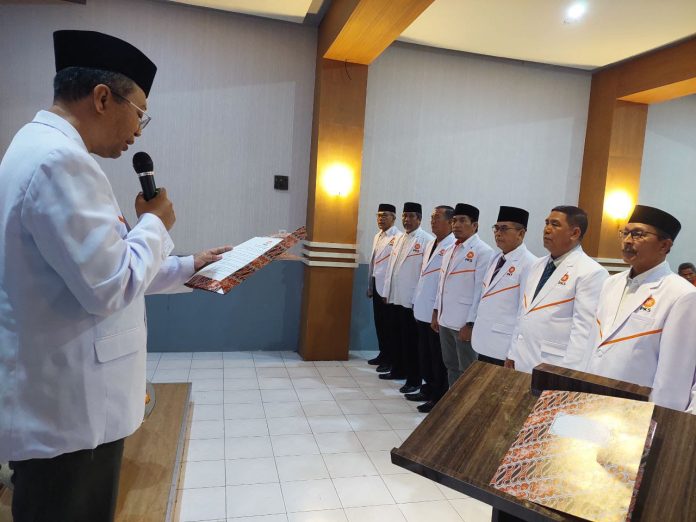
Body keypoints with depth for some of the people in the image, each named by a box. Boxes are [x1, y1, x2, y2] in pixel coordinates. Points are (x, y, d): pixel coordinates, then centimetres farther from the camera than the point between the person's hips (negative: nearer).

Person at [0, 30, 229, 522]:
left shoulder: (45, 149, 13)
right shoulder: (60, 159, -22)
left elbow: (98, 266, 17)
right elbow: (110, 287, -26)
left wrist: (188, 268, 16)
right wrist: (155, 223, -9)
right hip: (67, 410, -10)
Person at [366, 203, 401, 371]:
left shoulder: (398, 237, -14)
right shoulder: (377, 236, 13)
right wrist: (370, 286, 17)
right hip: (377, 285, 8)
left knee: (388, 324, 2)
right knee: (379, 322, 14)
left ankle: (390, 359, 14)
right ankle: (383, 354, 27)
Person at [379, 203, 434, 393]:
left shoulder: (426, 240, -11)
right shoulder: (400, 238, 14)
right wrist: (387, 291, 14)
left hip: (412, 300, -7)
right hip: (395, 297, 7)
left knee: (411, 340, 2)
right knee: (396, 336, 17)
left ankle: (414, 380, 14)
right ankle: (398, 370, 33)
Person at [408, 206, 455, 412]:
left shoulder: (453, 247, -16)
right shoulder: (430, 244, 12)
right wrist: (417, 302, 17)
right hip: (423, 310, 8)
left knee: (438, 357, 5)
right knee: (424, 354, 18)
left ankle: (439, 399, 19)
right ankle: (428, 389, 34)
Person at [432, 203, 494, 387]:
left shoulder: (483, 252, -11)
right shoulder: (450, 250, 13)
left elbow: (481, 291, -16)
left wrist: (470, 324, -17)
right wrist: (436, 313, 16)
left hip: (465, 323, -7)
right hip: (445, 320, 7)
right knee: (451, 366, 18)